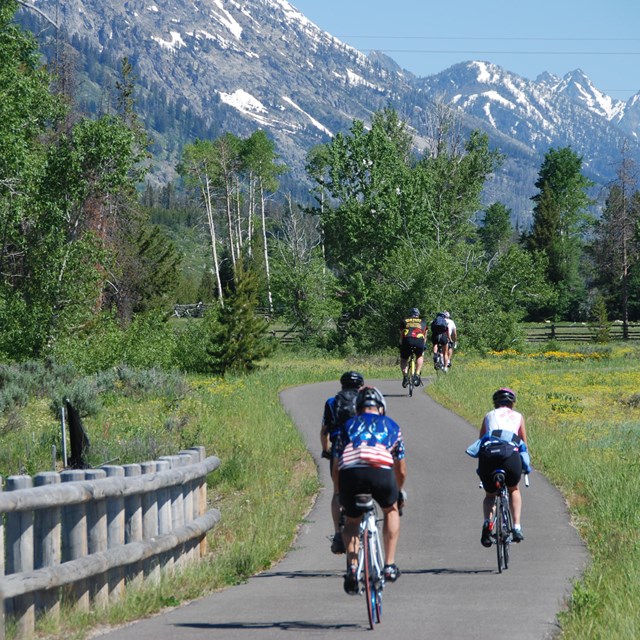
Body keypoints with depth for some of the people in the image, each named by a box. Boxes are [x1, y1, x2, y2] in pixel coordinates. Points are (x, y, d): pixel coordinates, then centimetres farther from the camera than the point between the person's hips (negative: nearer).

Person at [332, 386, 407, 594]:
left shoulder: (348, 426, 33)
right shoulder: (391, 426, 32)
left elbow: (336, 468, 31)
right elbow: (401, 471, 39)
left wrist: (341, 495, 46)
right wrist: (399, 493, 58)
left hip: (349, 473, 1)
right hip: (380, 471, -1)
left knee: (352, 521, 25)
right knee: (391, 511, 29)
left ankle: (352, 566, 3)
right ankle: (389, 565, 23)